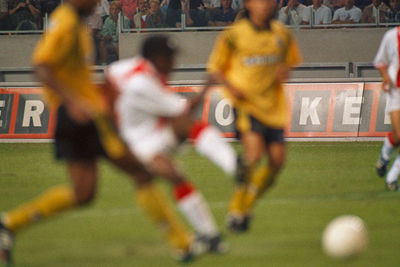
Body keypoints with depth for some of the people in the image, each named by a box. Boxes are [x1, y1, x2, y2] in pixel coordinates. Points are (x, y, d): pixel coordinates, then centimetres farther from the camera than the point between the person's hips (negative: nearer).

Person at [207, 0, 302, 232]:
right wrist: (230, 86, -17)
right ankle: (236, 210, -5)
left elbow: (291, 62, 22)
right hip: (244, 103, -5)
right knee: (254, 152, -24)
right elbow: (215, 70, 2)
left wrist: (285, 71, -1)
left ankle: (245, 207, 19)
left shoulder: (283, 35, 7)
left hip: (272, 106, 5)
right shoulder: (234, 36, -6)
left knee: (277, 159, -3)